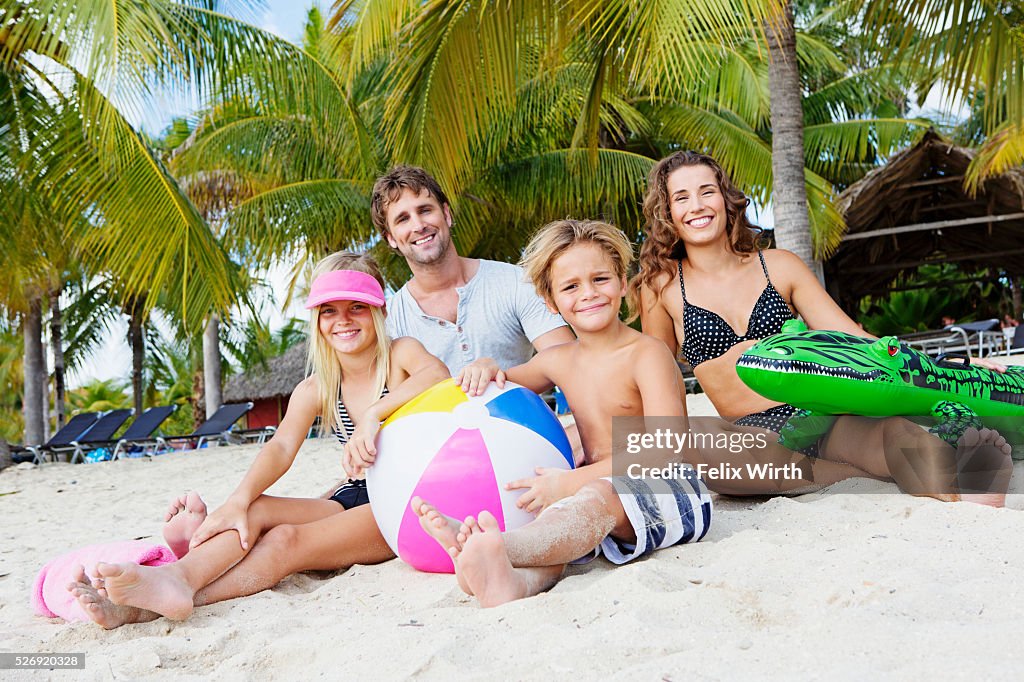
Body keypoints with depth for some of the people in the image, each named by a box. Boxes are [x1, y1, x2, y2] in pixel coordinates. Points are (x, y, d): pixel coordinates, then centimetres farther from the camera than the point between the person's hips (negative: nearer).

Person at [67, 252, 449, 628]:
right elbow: (281, 447, -9)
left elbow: (439, 376, -28)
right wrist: (238, 500, -27)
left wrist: (373, 414, -38)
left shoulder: (400, 354, -4)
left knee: (287, 540, -27)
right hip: (356, 499, 6)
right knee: (255, 511, -18)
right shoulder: (315, 391, 9)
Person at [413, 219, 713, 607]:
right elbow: (506, 385, 31)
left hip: (669, 494, -7)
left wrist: (571, 481, -28)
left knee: (598, 495, -37)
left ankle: (497, 549, -64)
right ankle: (522, 580, -56)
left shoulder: (647, 354, -8)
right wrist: (486, 367, 4)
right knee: (551, 515, -23)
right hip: (595, 488, 7)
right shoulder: (558, 362, 13)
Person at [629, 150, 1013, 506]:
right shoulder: (661, 286, 4)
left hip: (822, 415, 2)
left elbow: (854, 341, 9)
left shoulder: (779, 266, 10)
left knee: (896, 430, -32)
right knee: (711, 460, -37)